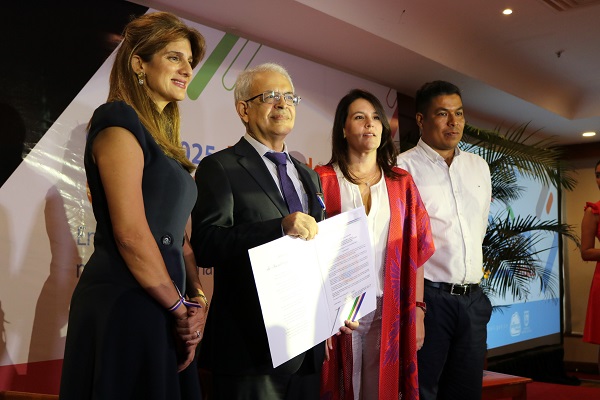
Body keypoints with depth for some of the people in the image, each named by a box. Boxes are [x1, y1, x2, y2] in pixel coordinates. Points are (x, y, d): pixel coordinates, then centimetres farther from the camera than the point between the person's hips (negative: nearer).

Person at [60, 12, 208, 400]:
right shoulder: (119, 121, -10)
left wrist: (196, 300, 2)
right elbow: (130, 233, -19)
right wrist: (182, 307, -10)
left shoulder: (163, 138, 16)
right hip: (123, 305, -8)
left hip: (162, 311, 8)